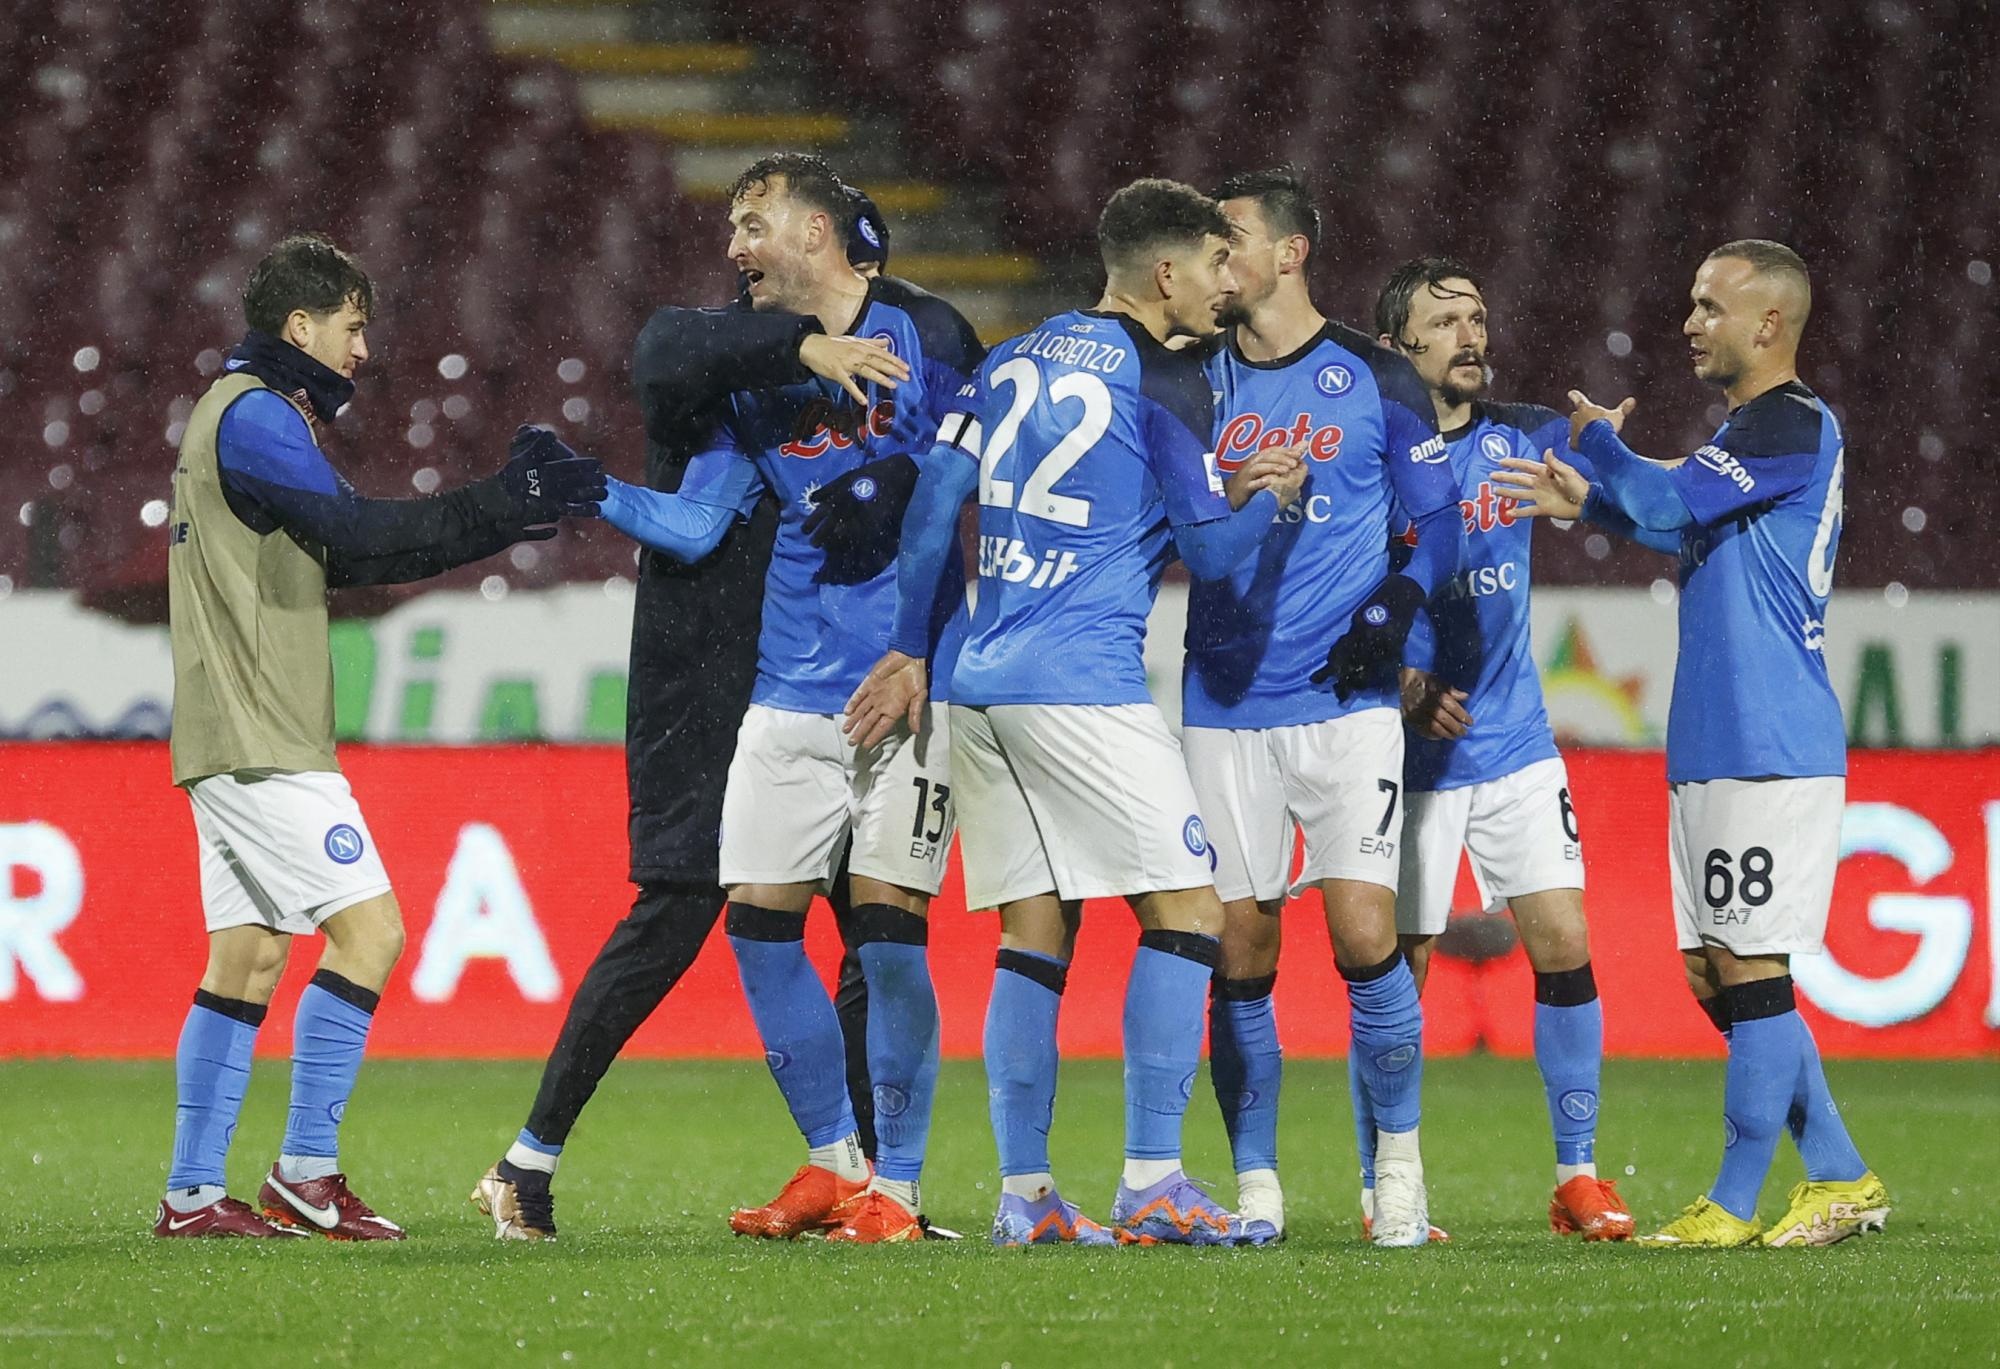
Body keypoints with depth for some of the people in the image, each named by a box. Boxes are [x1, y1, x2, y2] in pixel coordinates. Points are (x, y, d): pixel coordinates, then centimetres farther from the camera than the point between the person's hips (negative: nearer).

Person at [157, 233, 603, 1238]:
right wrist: (505, 508, -19)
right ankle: (306, 1171, -12)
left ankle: (192, 1194, 8)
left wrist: (511, 507, 11)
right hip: (260, 740, -11)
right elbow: (359, 532, -21)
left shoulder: (250, 414, 22)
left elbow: (350, 555, 18)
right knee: (368, 927, -12)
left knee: (249, 955, 9)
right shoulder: (254, 417, -11)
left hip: (231, 741, 11)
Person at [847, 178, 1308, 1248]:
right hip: (1082, 688, -7)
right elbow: (1210, 549, -3)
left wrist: (910, 650, 17)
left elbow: (933, 505, 12)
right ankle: (1151, 1185, -10)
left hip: (979, 682, 7)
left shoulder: (1015, 360, 15)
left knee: (1035, 930, 10)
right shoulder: (1162, 378, -4)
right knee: (1186, 910, -3)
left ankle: (1023, 1195, 7)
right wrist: (1271, 496, 17)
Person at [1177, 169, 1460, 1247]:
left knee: (1365, 936, -11)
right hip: (1224, 705, 2)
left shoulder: (1374, 380, 2)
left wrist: (1394, 608, -8)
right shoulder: (1191, 378, 8)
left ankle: (1395, 1169, 5)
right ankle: (1254, 1186, 9)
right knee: (1240, 955, 0)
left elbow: (1440, 519, 7)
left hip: (1345, 701, -2)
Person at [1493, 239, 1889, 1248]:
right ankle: (1839, 1179, 15)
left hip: (1772, 750, -10)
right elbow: (1685, 527, 31)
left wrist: (1599, 440, -6)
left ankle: (1736, 1203, -5)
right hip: (1711, 750, 10)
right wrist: (1591, 501, 22)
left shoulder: (1796, 426, -10)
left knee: (1749, 970, -7)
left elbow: (1669, 500, -19)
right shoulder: (1747, 430, 20)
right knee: (1716, 975, 10)